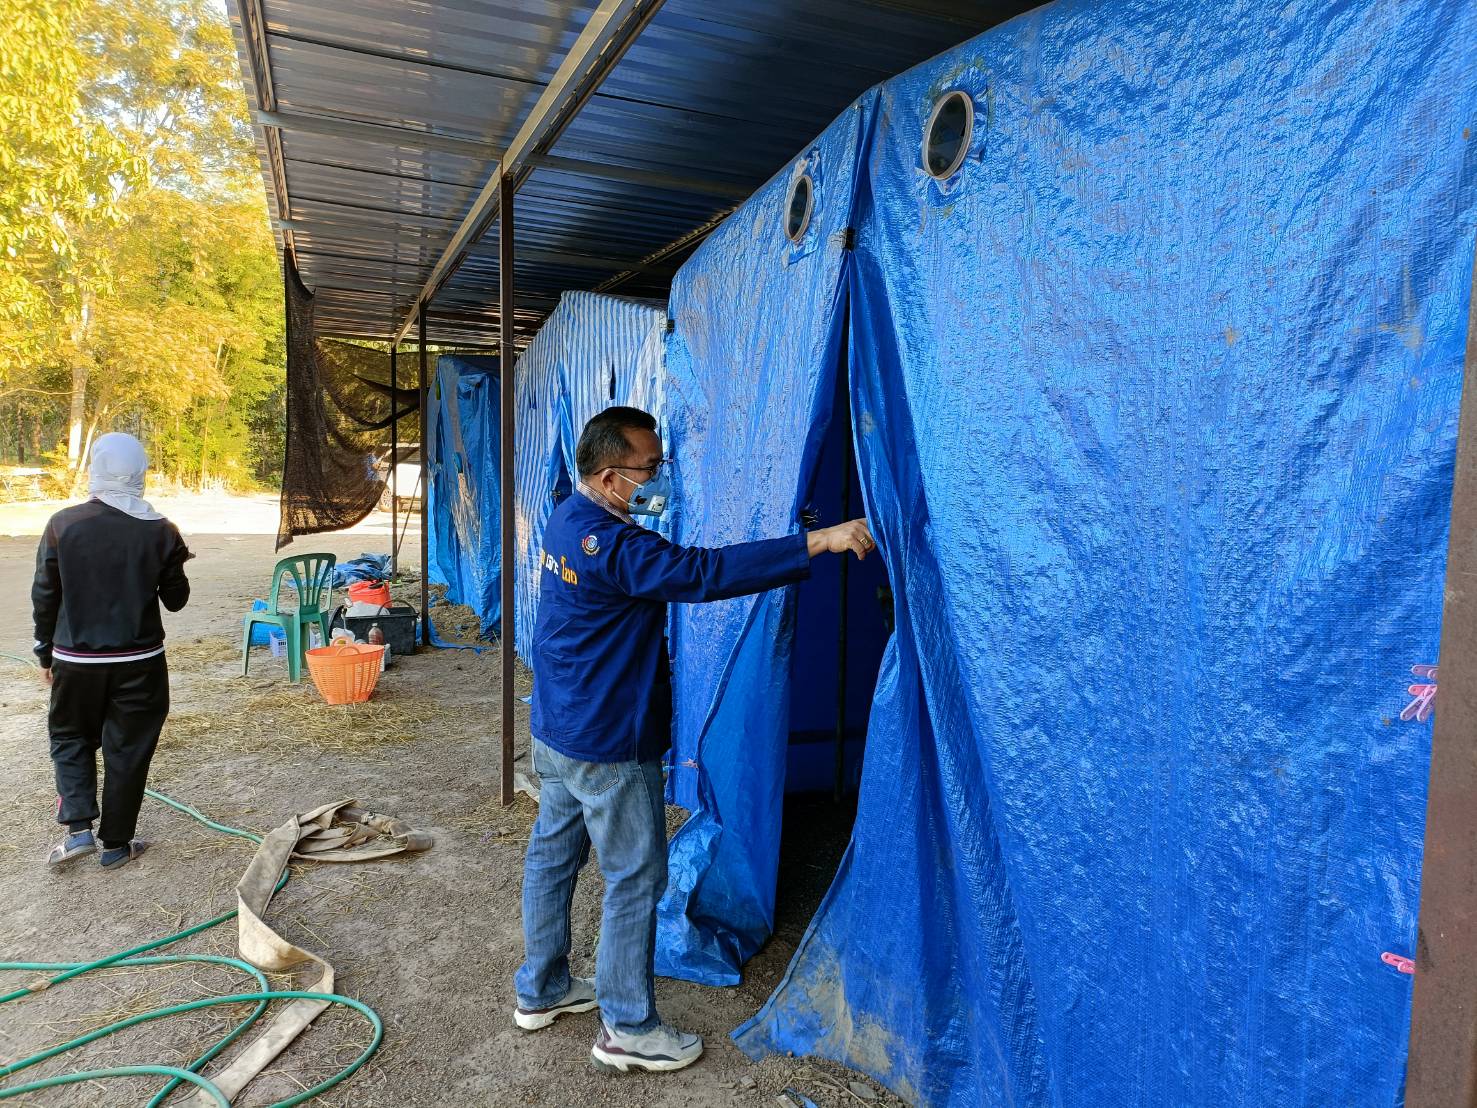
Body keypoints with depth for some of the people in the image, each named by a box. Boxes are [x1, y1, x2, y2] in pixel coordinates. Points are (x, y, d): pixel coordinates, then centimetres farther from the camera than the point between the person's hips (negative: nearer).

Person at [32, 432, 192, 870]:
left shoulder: (62, 525, -9)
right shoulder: (161, 530, -10)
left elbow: (44, 596, -1)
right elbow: (175, 600, 0)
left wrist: (45, 652, 12)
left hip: (76, 660, 1)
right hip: (139, 662, 0)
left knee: (70, 738, 21)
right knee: (127, 751, 11)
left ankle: (78, 828, 9)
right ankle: (116, 844, 19)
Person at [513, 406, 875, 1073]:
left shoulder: (569, 519, 5)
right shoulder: (611, 545, -27)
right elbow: (703, 572, -36)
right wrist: (817, 542, -36)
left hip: (558, 733, 10)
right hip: (608, 748, -10)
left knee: (552, 854, 20)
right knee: (636, 879, 4)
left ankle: (541, 991, 38)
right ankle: (628, 1030, 19)